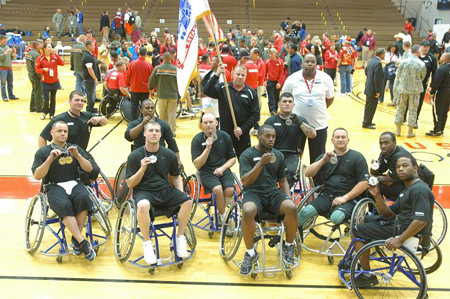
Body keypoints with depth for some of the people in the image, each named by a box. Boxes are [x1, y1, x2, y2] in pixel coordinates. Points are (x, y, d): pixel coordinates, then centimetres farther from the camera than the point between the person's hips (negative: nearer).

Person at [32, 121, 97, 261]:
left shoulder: (75, 148, 19)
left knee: (83, 198, -33)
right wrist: (50, 159, -12)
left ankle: (75, 239, -22)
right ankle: (83, 242, -35)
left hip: (74, 183, 2)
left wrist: (77, 155, -4)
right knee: (64, 205, -36)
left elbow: (89, 168, 11)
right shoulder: (42, 152, 10)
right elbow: (37, 176, -2)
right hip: (54, 186, -2)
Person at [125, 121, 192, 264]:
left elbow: (176, 177, 16)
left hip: (165, 191, 3)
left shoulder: (169, 154, 4)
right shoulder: (135, 155, -4)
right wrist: (142, 168, -18)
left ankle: (180, 237, -2)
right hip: (143, 191, -3)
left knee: (187, 201, -24)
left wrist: (180, 193, -2)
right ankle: (147, 243, -14)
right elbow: (130, 184, -4)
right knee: (143, 206, -38)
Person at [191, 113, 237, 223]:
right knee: (218, 189, -30)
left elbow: (232, 158, 10)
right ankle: (222, 216, -5)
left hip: (223, 170, 2)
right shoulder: (197, 140, -5)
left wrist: (222, 168, -8)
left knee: (230, 190, -26)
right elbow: (197, 165, -11)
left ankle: (220, 211, 4)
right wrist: (207, 148, -21)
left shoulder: (225, 136, 1)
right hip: (206, 172, -2)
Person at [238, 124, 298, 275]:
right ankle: (250, 253, -14)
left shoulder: (278, 155, 13)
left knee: (291, 208, -29)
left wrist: (288, 197, 2)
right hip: (253, 192, -3)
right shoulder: (247, 154, 0)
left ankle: (288, 246, -2)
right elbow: (246, 181, -9)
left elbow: (283, 180, 20)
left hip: (273, 193, 3)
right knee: (248, 212, -38)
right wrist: (261, 163, -17)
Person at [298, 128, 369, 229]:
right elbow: (307, 173, 4)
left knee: (336, 217, -33)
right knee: (306, 211, -23)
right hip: (327, 196, 3)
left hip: (349, 199, -3)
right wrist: (323, 160, -10)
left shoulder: (357, 157, 3)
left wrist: (345, 197, -14)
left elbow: (364, 183, -6)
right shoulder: (325, 156, 15)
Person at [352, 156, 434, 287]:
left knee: (359, 231, -6)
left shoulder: (419, 189, -19)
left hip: (405, 231, -10)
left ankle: (368, 276, 1)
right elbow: (389, 214, 11)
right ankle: (358, 261, 26)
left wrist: (400, 240, -28)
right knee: (367, 219, 23)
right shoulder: (407, 190, 14)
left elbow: (421, 221, -29)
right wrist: (377, 196, -3)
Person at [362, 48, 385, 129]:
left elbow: (366, 71, 19)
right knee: (371, 107, 1)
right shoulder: (378, 63, -22)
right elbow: (377, 79, -24)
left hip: (368, 88, 10)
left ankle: (366, 122, 31)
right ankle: (366, 123, 8)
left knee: (368, 106, 19)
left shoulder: (371, 60, 5)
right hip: (373, 90, -10)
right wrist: (378, 91, -20)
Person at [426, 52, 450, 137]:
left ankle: (437, 131, 1)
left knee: (437, 112, -1)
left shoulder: (442, 69, -18)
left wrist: (432, 92, -14)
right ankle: (441, 130, 20)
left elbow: (437, 82, -21)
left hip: (440, 92, -8)